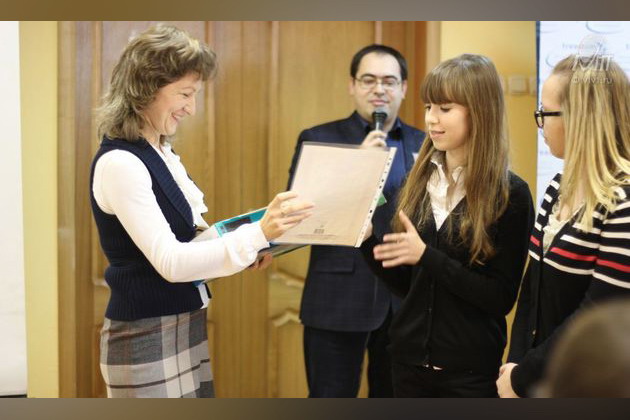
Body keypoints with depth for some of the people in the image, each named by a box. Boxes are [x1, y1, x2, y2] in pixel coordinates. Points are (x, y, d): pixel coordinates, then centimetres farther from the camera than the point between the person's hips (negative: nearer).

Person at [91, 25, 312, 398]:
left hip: (184, 328, 9)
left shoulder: (161, 152, 10)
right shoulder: (119, 163, -19)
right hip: (147, 340, -9)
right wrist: (258, 233, -31)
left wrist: (245, 252, -1)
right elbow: (169, 262, -24)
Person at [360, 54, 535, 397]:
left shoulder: (510, 195, -11)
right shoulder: (420, 180, 4)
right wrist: (364, 238, -8)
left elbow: (501, 299, -15)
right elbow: (406, 285, 7)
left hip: (471, 369, -5)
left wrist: (426, 256, -22)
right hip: (409, 357, 5)